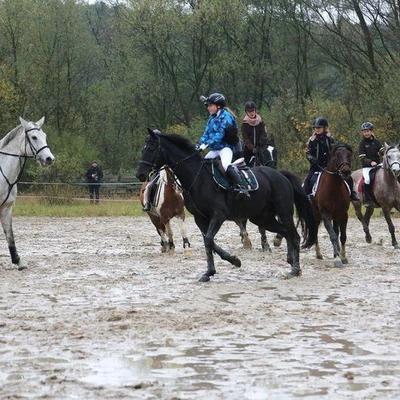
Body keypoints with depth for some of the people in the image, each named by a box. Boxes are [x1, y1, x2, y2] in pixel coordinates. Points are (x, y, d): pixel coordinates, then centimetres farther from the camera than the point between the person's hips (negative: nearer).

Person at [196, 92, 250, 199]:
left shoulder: (226, 116, -9)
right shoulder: (212, 118, 16)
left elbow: (220, 134, -19)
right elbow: (206, 134, 14)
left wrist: (207, 144, -28)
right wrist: (198, 145, -2)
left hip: (226, 147, -10)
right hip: (215, 149, 10)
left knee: (226, 165, -33)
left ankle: (242, 188, -43)